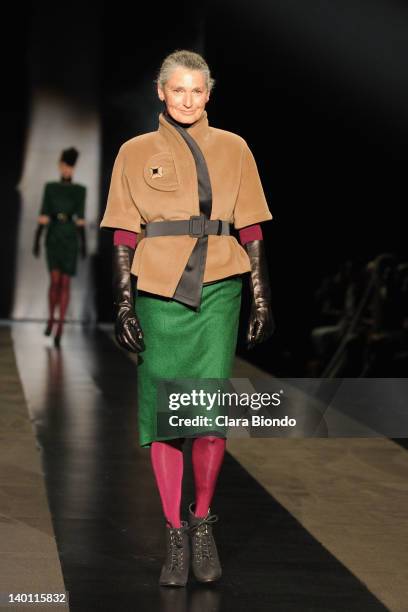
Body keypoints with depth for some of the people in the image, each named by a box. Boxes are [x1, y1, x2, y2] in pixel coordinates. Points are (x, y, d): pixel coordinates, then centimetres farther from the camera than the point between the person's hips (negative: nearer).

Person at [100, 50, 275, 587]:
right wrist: (124, 304, -1)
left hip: (217, 290, 0)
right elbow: (124, 235, 6)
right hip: (157, 293, 0)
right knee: (162, 413, 1)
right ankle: (175, 536, 12)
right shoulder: (135, 153, 9)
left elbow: (250, 229, 9)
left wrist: (261, 299, 5)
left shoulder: (232, 149, 10)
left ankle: (202, 523, 12)